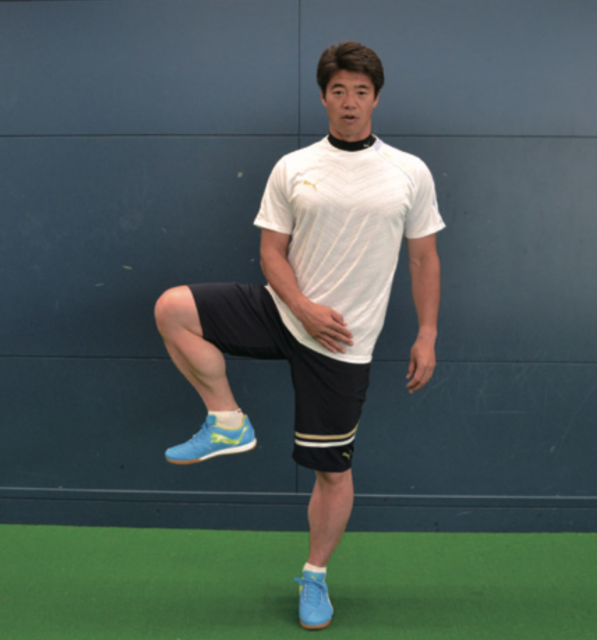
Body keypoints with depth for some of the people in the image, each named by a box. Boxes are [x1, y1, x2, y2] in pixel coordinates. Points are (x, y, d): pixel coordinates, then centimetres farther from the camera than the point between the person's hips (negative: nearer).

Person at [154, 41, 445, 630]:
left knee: (333, 470, 5)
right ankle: (228, 423, -3)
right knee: (172, 308, -18)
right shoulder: (292, 168, 2)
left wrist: (427, 336, -1)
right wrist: (304, 307, -16)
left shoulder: (411, 173, 1)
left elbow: (424, 257, 5)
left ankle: (315, 576, 30)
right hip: (285, 312, 2)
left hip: (343, 344, -1)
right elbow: (273, 250, 2)